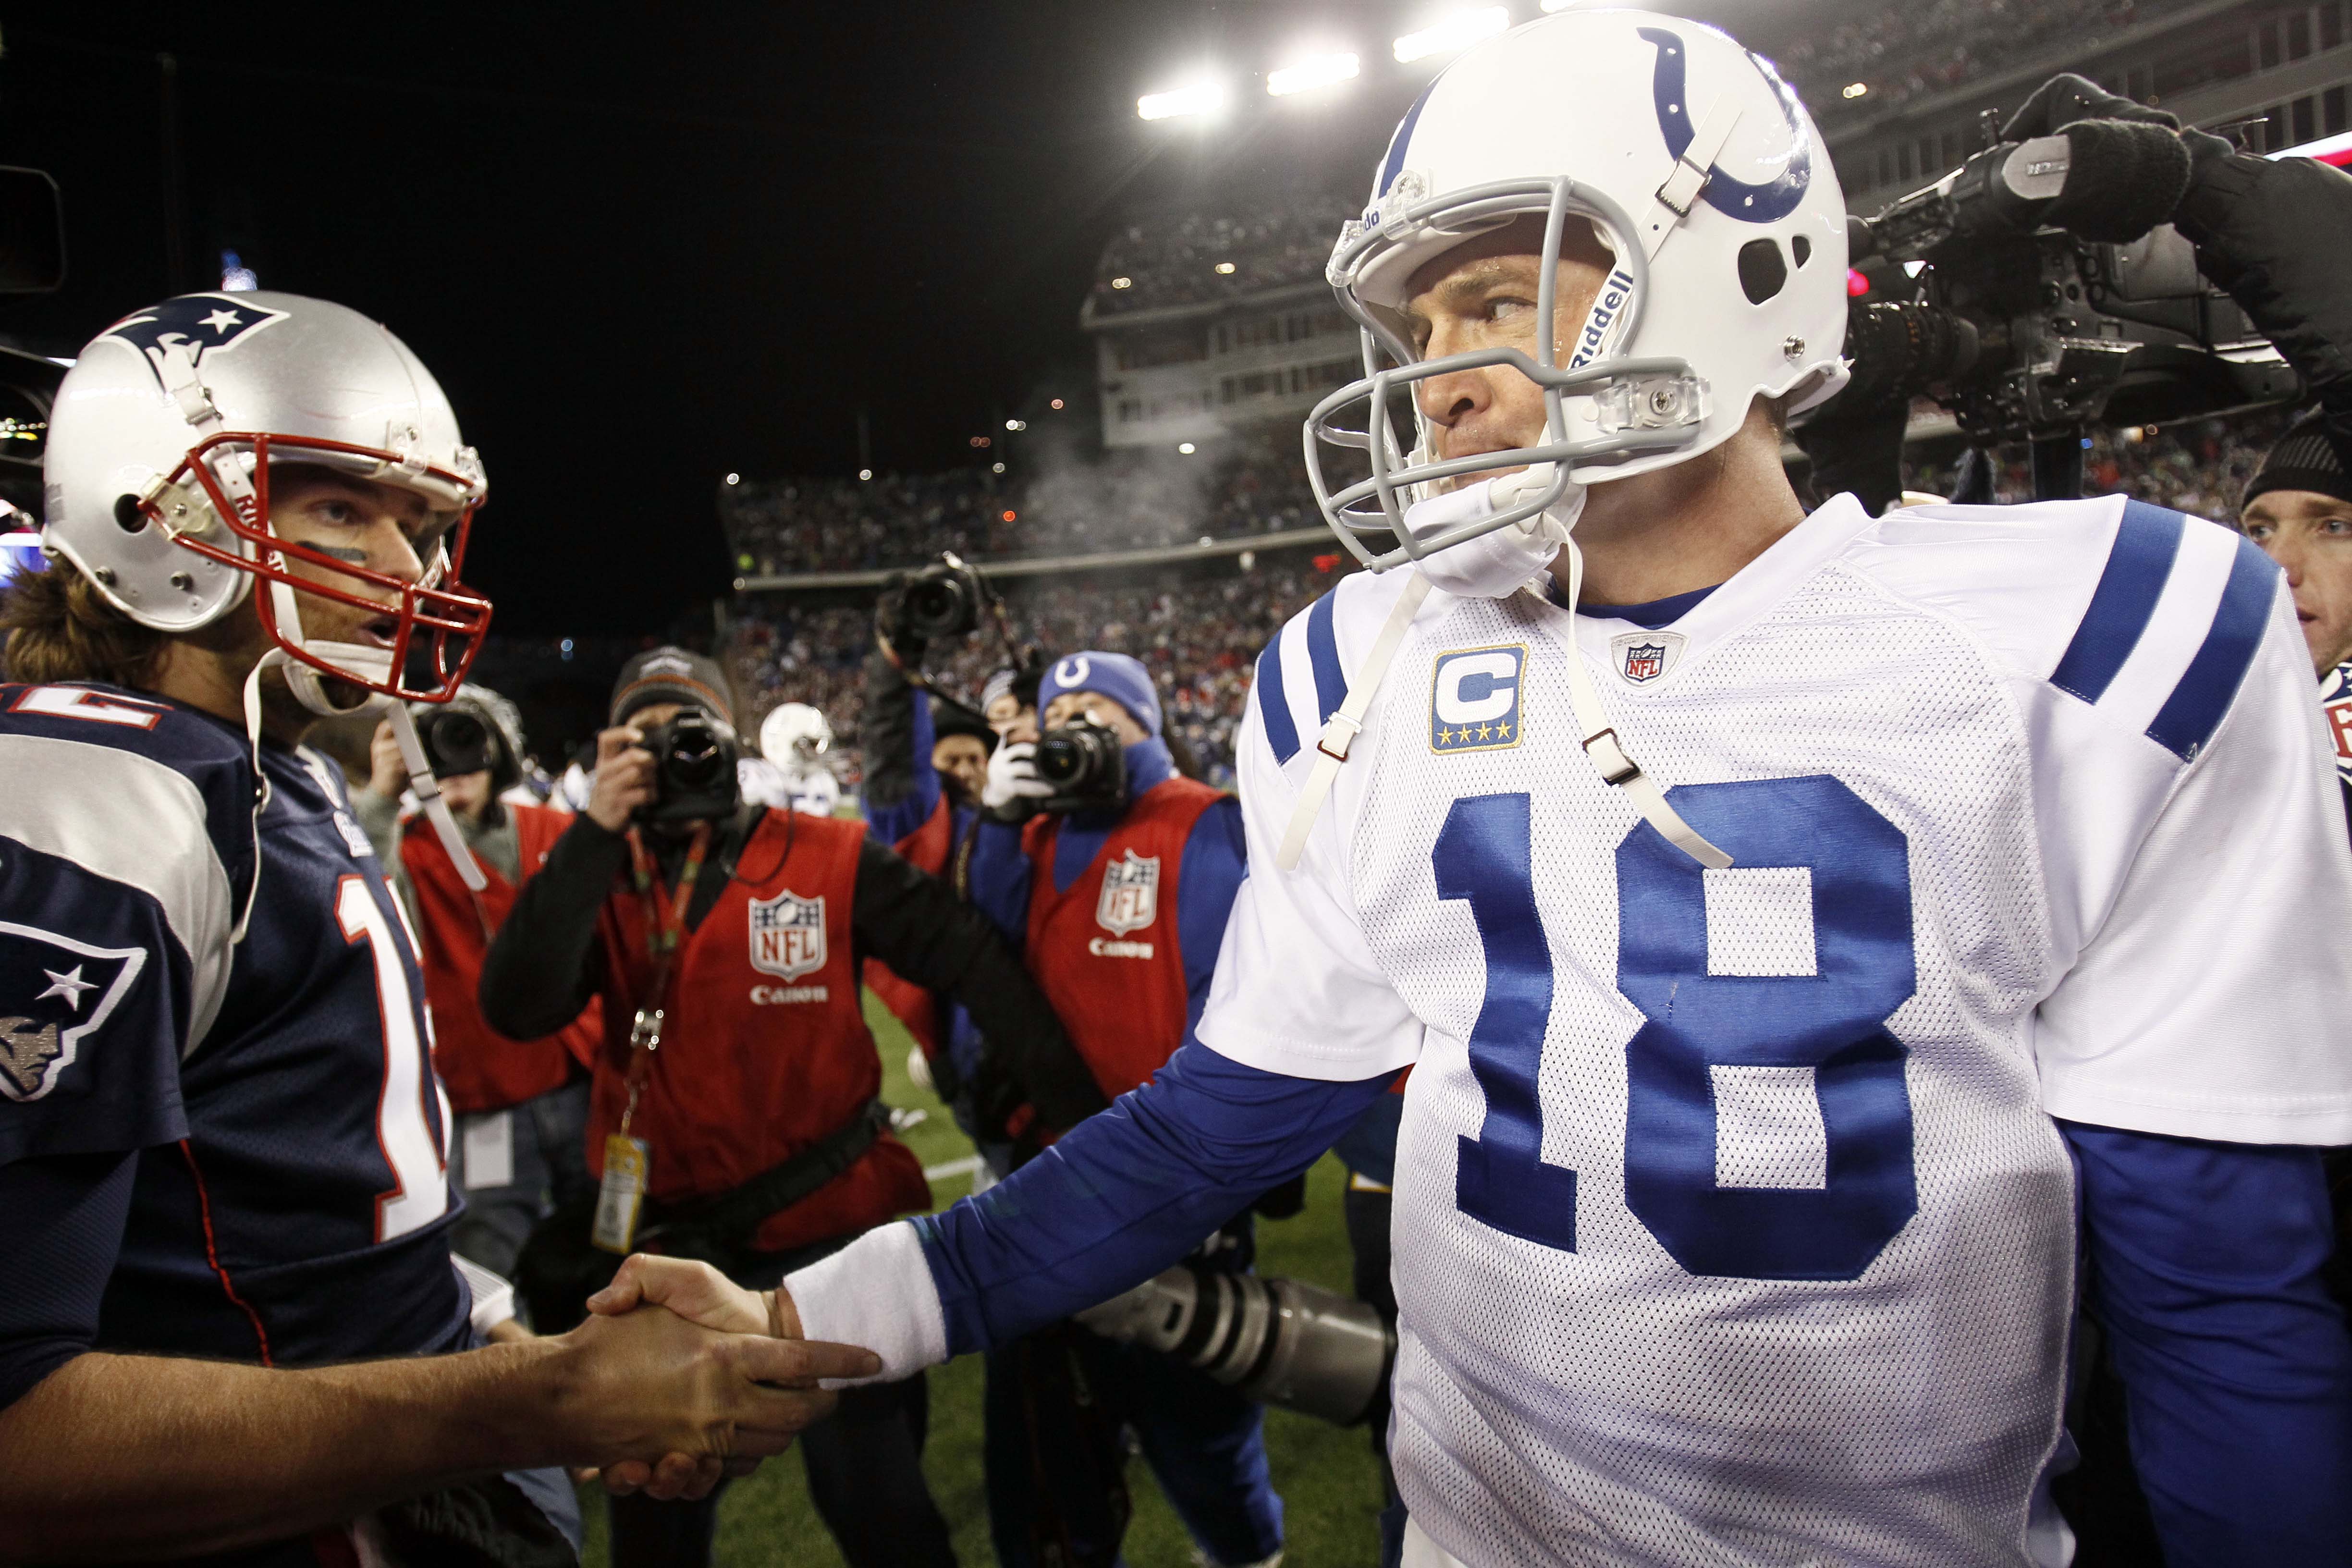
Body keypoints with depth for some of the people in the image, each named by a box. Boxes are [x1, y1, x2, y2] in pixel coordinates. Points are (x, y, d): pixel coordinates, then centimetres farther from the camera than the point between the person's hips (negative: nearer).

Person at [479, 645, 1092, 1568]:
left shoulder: (832, 858, -8)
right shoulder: (599, 881, -1)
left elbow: (966, 957, -8)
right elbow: (519, 1010, -16)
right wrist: (596, 832, -22)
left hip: (829, 1237, -3)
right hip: (666, 1248, 3)